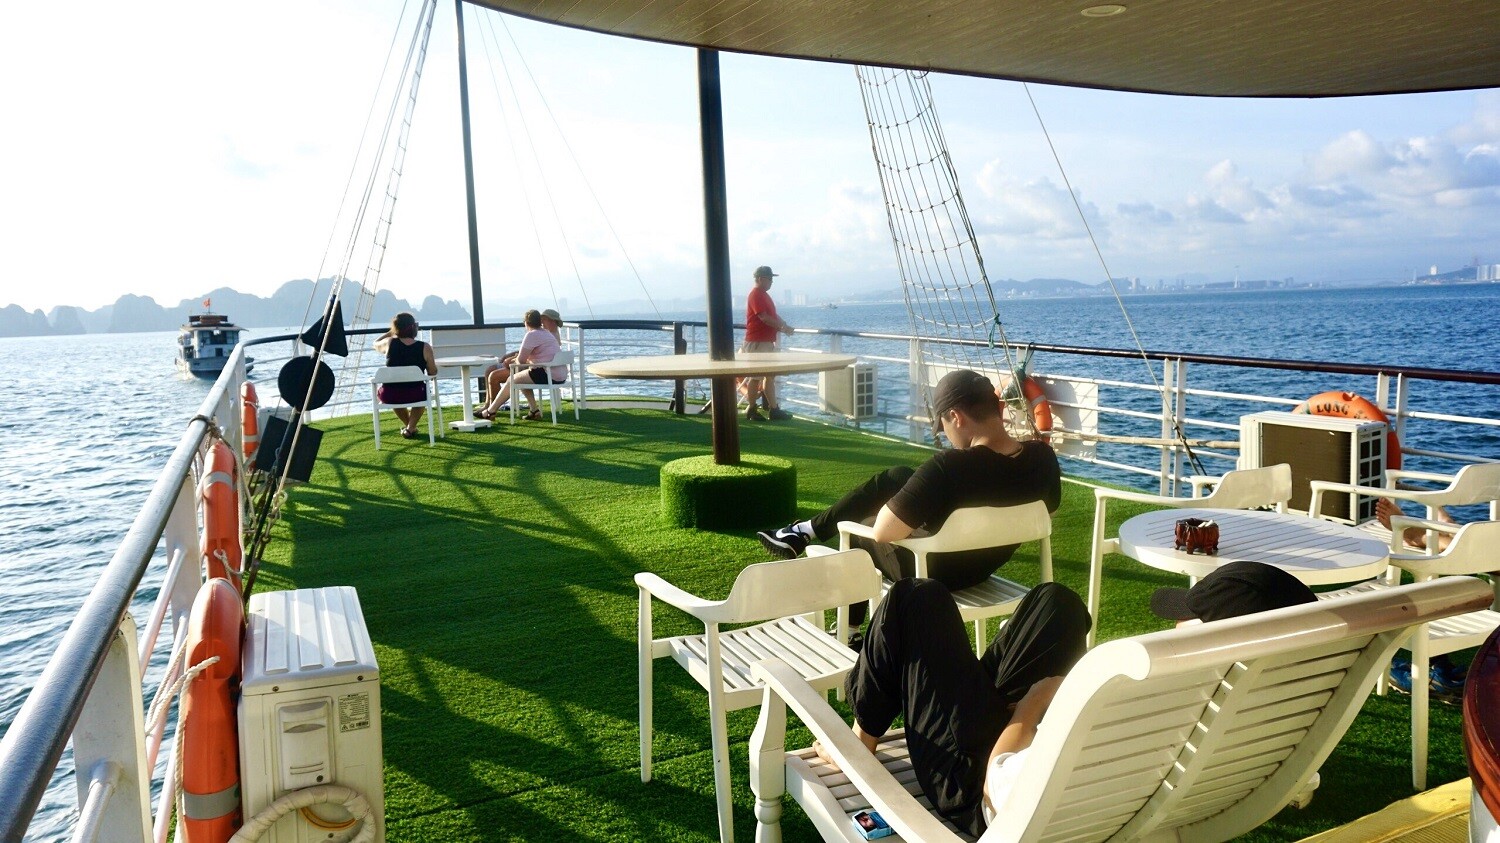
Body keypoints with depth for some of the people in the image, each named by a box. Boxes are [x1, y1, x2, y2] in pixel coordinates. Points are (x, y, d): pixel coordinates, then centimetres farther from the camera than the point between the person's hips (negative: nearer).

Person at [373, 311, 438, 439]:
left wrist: (390, 333, 22)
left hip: (389, 396, 1)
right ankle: (410, 428, 26)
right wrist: (435, 365, 18)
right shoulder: (425, 347, -9)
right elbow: (433, 372, -2)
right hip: (415, 395, -1)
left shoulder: (389, 343, -5)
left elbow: (375, 343, 18)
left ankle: (408, 424, 47)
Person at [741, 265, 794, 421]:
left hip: (767, 341, 10)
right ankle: (751, 411, 3)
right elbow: (764, 318, -21)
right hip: (756, 342, -10)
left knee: (770, 376, 10)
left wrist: (785, 325, 4)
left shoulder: (764, 295, 18)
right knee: (755, 376, -4)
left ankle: (773, 409, 12)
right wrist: (782, 327, -18)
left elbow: (773, 315, 20)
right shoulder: (756, 295, -14)